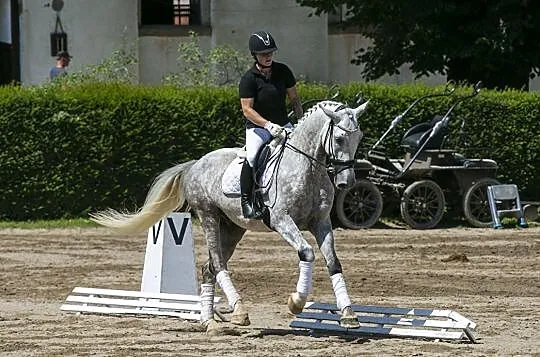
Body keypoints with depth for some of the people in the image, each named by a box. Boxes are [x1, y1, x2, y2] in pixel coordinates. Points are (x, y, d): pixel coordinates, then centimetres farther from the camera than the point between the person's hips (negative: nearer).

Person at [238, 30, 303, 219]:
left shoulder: (283, 71, 2)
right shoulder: (249, 79, -12)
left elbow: (294, 98, 11)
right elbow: (247, 110, -16)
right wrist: (268, 125, -29)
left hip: (283, 125, 5)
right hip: (257, 127, -5)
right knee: (252, 156, -30)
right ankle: (246, 200, -19)